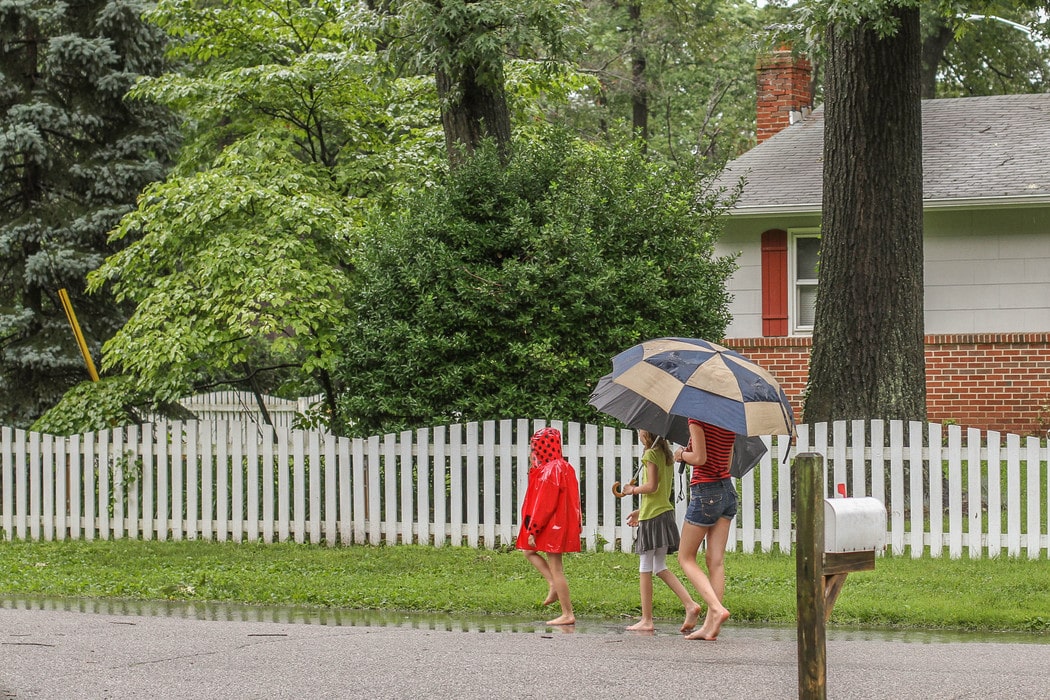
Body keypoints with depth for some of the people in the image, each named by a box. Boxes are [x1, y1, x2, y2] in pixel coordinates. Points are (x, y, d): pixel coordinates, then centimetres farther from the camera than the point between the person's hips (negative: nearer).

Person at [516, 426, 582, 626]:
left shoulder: (550, 470, -18)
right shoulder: (564, 467, 12)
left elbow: (544, 504, -21)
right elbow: (572, 501, 16)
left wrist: (533, 530, -17)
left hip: (552, 526, -10)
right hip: (564, 525, 10)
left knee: (555, 568, -5)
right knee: (529, 551, 22)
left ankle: (567, 614, -2)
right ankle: (554, 586, 11)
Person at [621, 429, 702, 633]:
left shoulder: (651, 454, -11)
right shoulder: (666, 455, 15)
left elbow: (652, 486, -19)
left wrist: (633, 490, -1)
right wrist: (641, 510, 25)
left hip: (652, 517, -8)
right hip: (665, 511, 8)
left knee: (645, 569, -2)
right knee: (660, 567, 12)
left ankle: (646, 620, -2)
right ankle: (690, 604, -4)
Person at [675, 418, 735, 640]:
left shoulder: (697, 418, -12)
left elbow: (699, 458, -18)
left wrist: (682, 454, 2)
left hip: (705, 492, -7)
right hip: (728, 490, 7)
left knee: (686, 558, 5)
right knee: (716, 560, 5)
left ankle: (717, 609, -14)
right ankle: (710, 626, 3)